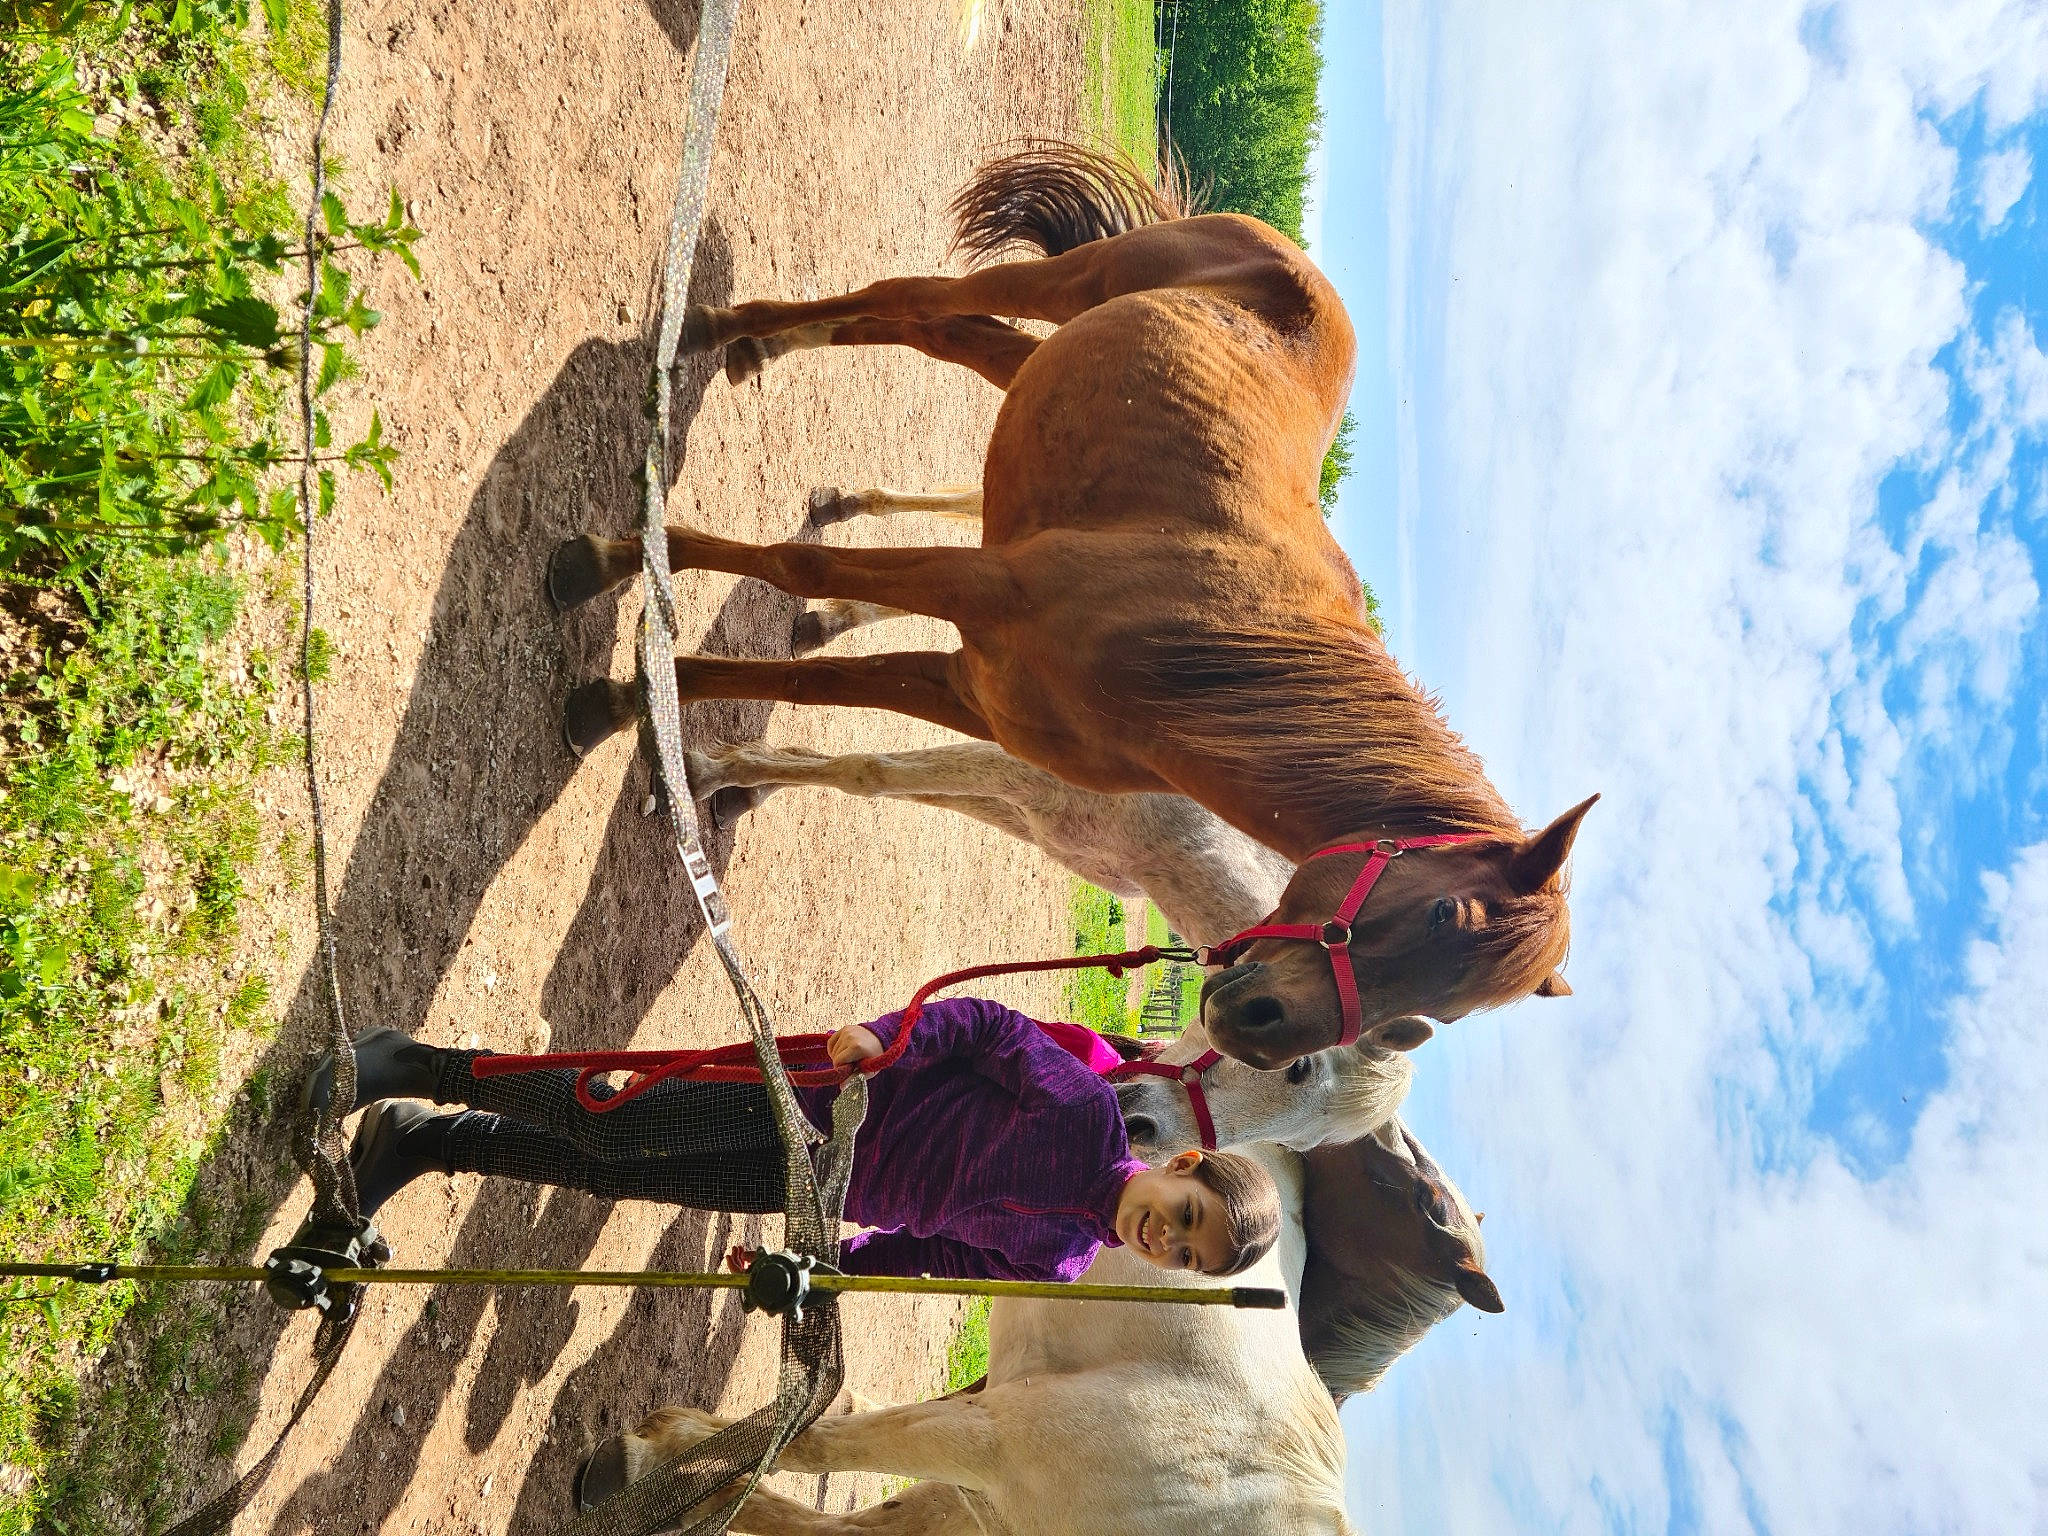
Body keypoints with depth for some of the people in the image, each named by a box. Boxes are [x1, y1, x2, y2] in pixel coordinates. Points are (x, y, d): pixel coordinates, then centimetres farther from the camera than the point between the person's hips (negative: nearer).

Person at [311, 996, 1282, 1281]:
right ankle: (408, 1069, 8)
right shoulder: (1089, 1117, -20)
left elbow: (927, 1250, 4)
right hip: (831, 1097, -3)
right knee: (607, 1134, -10)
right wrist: (885, 1038, -26)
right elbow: (987, 1025, -12)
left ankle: (414, 1143, 17)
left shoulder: (1052, 1266, -6)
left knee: (602, 1176, 2)